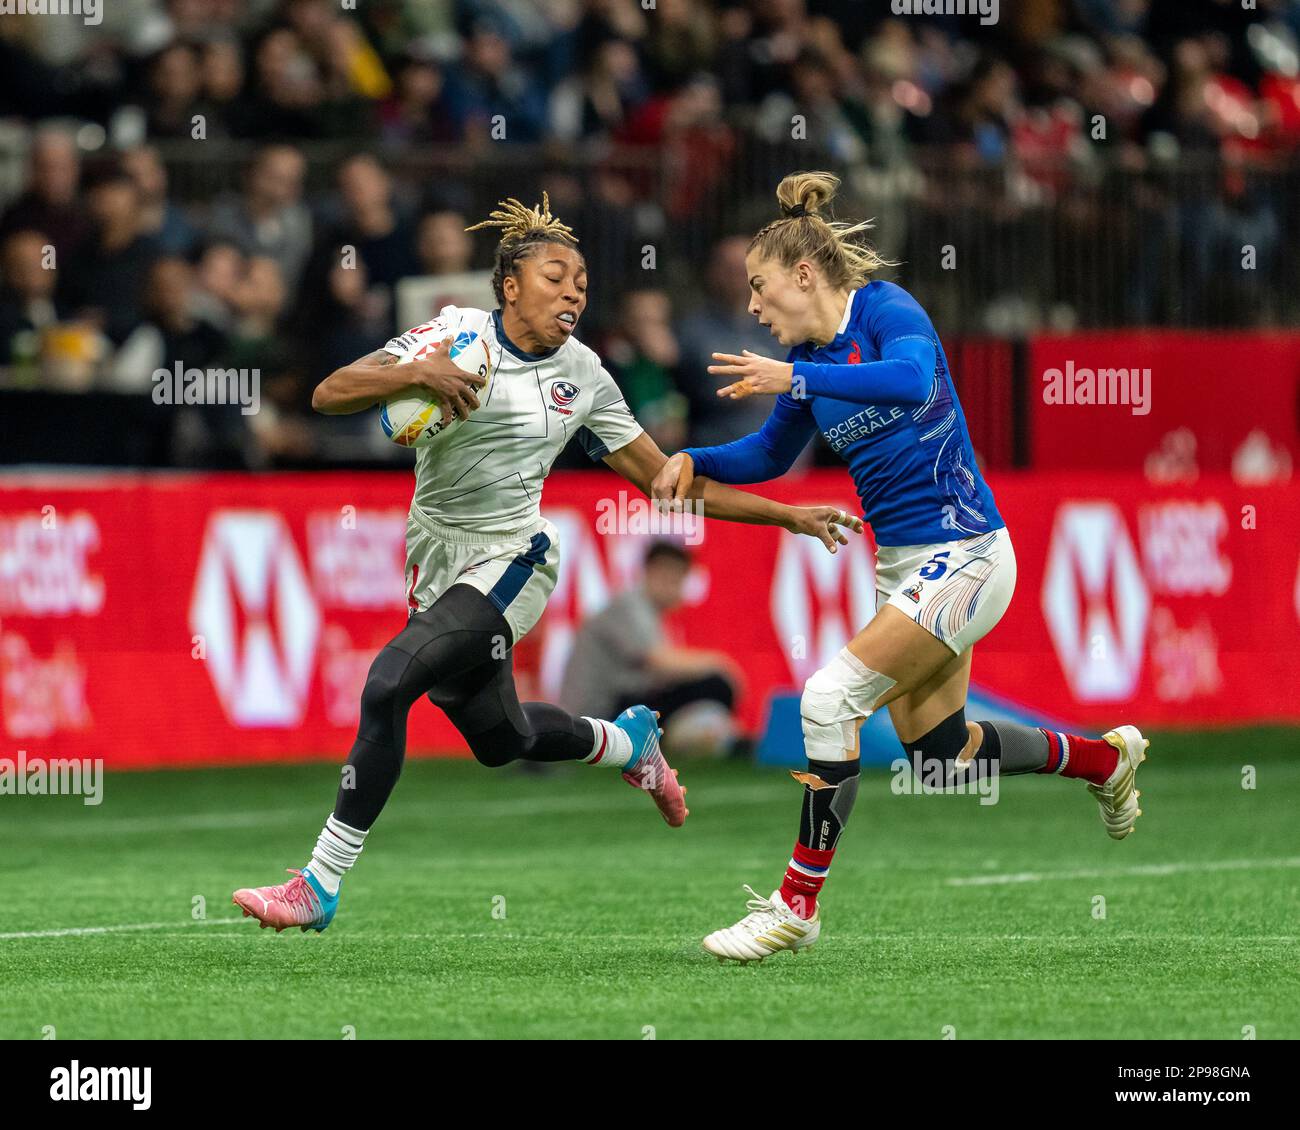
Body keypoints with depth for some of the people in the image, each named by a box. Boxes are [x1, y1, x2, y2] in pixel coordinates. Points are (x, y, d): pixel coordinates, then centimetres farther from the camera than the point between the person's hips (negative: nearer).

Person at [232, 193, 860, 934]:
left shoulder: (583, 376, -1)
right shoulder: (457, 334, -5)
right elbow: (328, 396, -12)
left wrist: (788, 516, 4)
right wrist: (415, 375, -30)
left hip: (511, 561, -3)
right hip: (438, 560, 3)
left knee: (388, 683, -25)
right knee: (500, 740, 16)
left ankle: (322, 885, -17)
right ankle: (626, 741, 51)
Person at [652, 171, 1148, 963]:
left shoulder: (885, 309, -14)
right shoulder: (809, 358, 9)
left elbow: (913, 379, -36)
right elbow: (771, 455, 23)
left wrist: (797, 379, -39)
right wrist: (694, 462, 6)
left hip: (962, 555, -9)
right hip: (903, 564, 10)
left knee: (832, 698, -18)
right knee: (942, 756, 15)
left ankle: (798, 905, -10)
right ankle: (1108, 757, 39)